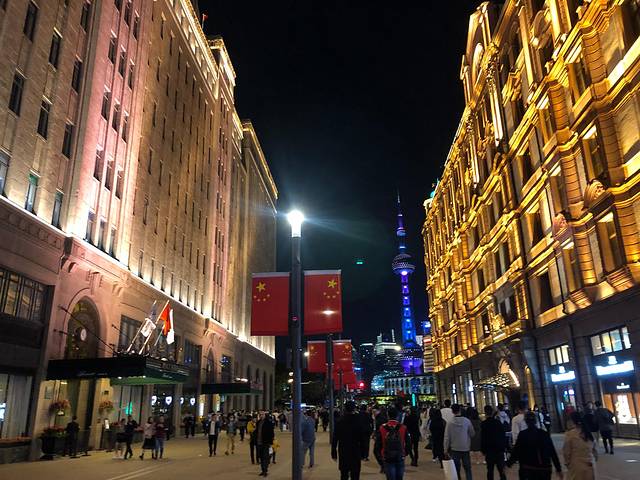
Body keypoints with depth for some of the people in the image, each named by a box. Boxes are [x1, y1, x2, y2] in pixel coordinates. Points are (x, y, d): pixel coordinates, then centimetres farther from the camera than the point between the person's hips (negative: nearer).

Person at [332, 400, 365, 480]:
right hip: (355, 453, -2)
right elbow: (362, 438, -9)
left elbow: (335, 439, -1)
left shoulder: (339, 422, -4)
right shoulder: (358, 421, -11)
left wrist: (334, 453, 6)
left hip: (343, 453, 2)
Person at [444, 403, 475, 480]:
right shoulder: (467, 421, -11)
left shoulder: (449, 423, -13)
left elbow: (447, 437, -10)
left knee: (456, 469, 10)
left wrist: (446, 449, 0)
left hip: (454, 449, -1)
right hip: (465, 448, 1)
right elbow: (472, 433, -3)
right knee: (467, 468, 15)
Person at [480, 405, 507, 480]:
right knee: (501, 468, 8)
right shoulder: (498, 422, -3)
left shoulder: (483, 424, -11)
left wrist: (483, 450, 1)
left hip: (489, 449, -3)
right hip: (500, 448, 3)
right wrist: (504, 447, 13)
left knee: (490, 470, 6)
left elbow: (482, 438, -8)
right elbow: (503, 435, 3)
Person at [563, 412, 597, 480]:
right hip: (590, 466, 5)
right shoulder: (588, 432, 2)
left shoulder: (570, 434, -14)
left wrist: (567, 463, 8)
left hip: (576, 466, -5)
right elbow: (594, 449, 10)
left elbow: (566, 452, -7)